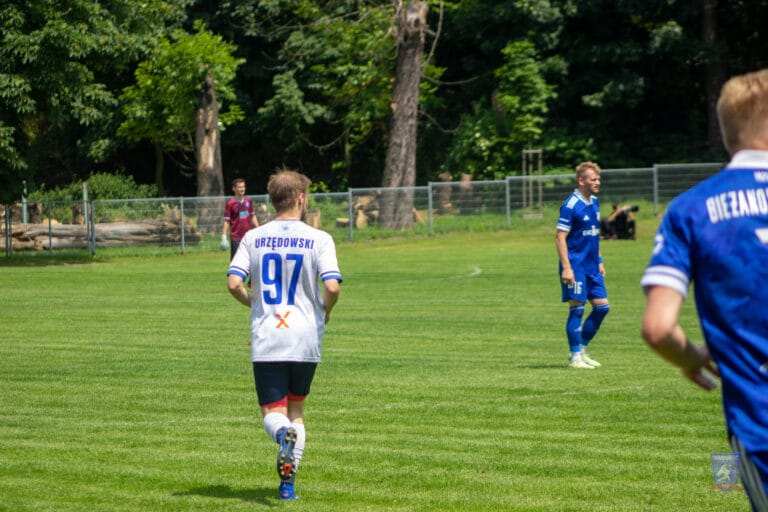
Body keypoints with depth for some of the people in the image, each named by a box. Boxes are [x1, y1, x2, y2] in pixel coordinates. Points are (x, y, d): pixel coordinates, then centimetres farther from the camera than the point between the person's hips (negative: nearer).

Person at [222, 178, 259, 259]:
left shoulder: (248, 201, 6)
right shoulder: (230, 203, -8)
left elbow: (253, 216, 16)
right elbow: (226, 221, -7)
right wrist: (224, 236, -14)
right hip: (236, 237, -5)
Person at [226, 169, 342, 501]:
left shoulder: (253, 238, 2)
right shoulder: (319, 239, -4)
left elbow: (233, 283, -7)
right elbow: (332, 286, -15)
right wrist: (325, 310, 6)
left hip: (266, 340, 0)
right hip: (306, 339, 0)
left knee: (272, 413, 6)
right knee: (296, 409, 17)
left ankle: (283, 433, -31)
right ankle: (288, 483, 7)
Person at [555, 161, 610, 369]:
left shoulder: (594, 202, 11)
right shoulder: (571, 205, -14)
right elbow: (560, 237, -16)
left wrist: (599, 261, 19)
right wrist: (566, 267, -21)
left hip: (592, 266, 8)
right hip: (576, 265, -8)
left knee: (602, 306, 6)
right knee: (577, 309, -4)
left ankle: (582, 350, 18)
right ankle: (575, 356, 5)